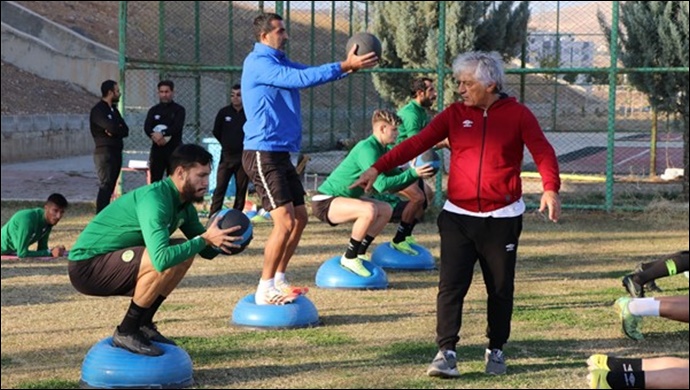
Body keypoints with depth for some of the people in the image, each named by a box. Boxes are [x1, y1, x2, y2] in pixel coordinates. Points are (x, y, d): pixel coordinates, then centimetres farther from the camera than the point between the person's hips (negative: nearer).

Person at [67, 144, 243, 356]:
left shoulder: (184, 205, 4)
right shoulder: (155, 199, -26)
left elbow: (206, 252, 9)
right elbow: (161, 258, -37)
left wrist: (220, 239, -12)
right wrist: (204, 239, -31)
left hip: (112, 262, 10)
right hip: (86, 267, -10)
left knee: (184, 253, 6)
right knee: (167, 262, -28)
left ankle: (143, 324, 10)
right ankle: (126, 333, -13)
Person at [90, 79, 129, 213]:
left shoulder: (113, 109, 18)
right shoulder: (98, 110, -9)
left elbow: (125, 130, 10)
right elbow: (111, 127, -23)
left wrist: (114, 131, -11)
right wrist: (119, 129, -1)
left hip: (116, 152, 8)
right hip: (105, 152, -8)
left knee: (110, 187, 8)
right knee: (105, 187, -12)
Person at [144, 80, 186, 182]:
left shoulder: (179, 110, 4)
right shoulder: (153, 110, 11)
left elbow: (177, 126, -13)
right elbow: (147, 127, -2)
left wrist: (162, 133, -26)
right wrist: (155, 136, -23)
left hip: (174, 149, -2)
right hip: (157, 149, 2)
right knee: (155, 181, 0)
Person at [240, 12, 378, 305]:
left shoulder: (279, 61, 16)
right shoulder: (258, 63, -13)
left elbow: (308, 74, 9)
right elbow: (300, 79, -24)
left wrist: (347, 66, -7)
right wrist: (344, 67, -24)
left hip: (280, 154, 10)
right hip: (262, 155, -10)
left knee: (300, 218, 12)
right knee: (285, 221, -15)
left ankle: (278, 280, 23)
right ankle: (265, 290, -9)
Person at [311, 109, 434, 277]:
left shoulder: (382, 150, 7)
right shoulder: (367, 149, -23)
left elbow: (395, 176, 10)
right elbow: (381, 184, -32)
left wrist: (417, 172, -6)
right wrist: (412, 173, -30)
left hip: (340, 199, 10)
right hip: (325, 202, -10)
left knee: (386, 210, 15)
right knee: (369, 210, -32)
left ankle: (359, 253, 16)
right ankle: (349, 258, -17)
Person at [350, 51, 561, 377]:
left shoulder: (517, 114, 0)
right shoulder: (454, 115, 5)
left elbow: (542, 152, -9)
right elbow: (417, 143, -2)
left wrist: (551, 188, -26)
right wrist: (378, 168, -12)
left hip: (502, 218, -1)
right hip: (458, 216, 1)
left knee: (500, 288, 8)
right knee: (451, 285, -8)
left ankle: (496, 350, 23)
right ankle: (446, 352, -8)